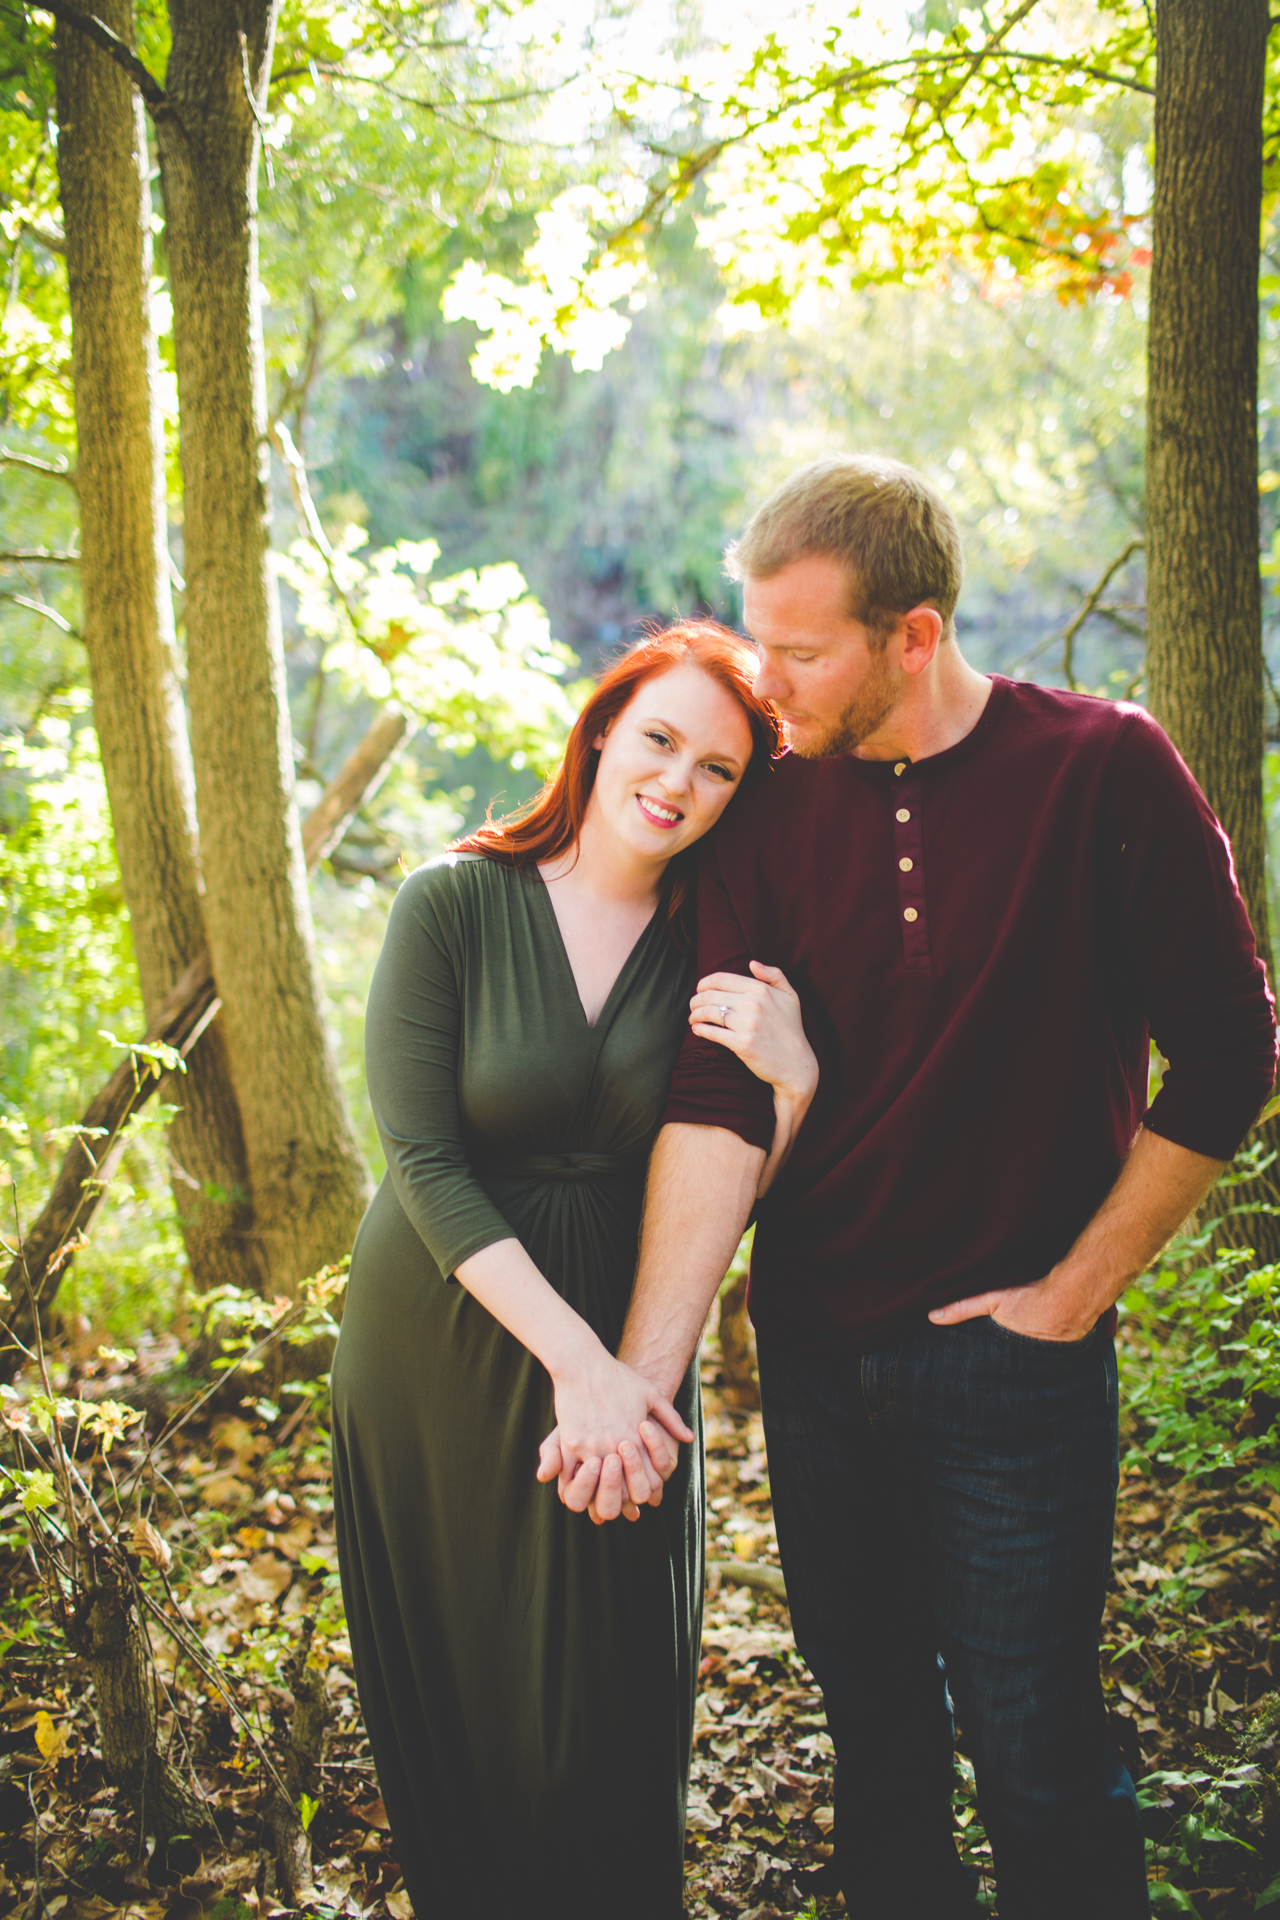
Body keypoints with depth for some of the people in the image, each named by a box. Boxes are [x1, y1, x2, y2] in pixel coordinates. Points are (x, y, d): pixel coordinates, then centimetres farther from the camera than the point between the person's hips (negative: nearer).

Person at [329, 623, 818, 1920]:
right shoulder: (454, 904, -11)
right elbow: (423, 1164, -15)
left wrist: (795, 1082, -21)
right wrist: (571, 1353, -21)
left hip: (621, 1361, 2)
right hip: (440, 1357, -1)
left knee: (610, 1723, 9)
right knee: (455, 1707, 13)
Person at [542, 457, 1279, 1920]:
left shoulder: (1105, 770, -11)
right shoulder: (767, 818, -3)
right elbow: (717, 1100, -11)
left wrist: (1076, 1289, -7)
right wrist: (639, 1375, -20)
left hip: (1014, 1360, -3)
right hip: (817, 1345, 4)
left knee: (1032, 1748, 4)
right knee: (871, 1716, 18)